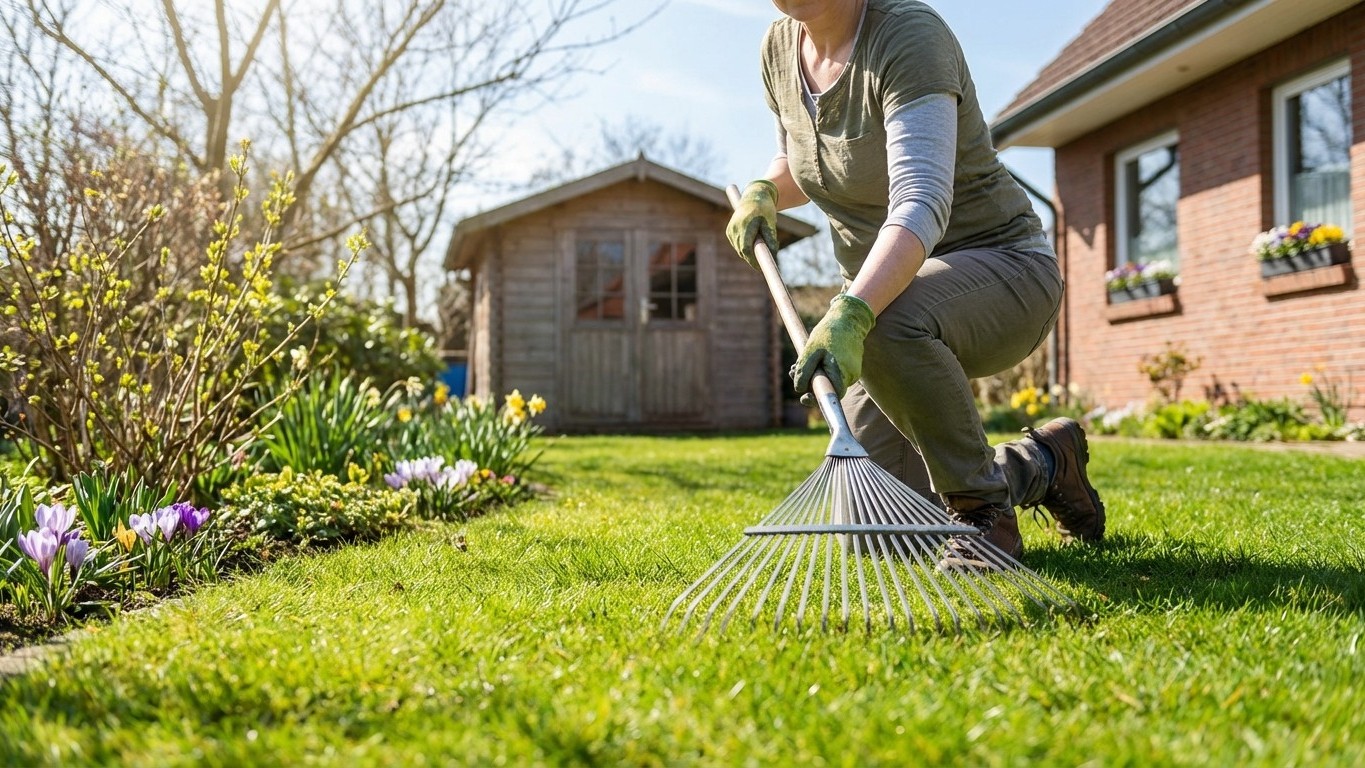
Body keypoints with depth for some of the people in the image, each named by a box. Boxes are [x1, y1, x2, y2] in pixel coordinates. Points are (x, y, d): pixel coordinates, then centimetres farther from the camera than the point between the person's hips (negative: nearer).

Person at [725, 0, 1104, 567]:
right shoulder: (780, 48, 1)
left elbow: (921, 204, -37)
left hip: (1000, 266, -7)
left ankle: (983, 510, -17)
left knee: (888, 325, -43)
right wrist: (764, 191, 0)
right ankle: (1040, 463, 27)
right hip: (879, 294, 7)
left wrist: (851, 314, -51)